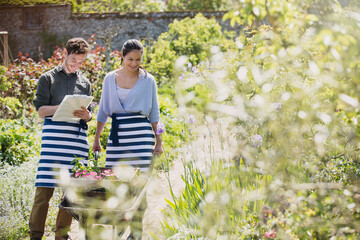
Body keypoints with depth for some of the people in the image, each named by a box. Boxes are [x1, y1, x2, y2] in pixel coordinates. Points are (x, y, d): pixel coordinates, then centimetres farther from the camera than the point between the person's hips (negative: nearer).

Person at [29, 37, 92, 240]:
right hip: (54, 134, -3)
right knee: (45, 187, -8)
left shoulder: (84, 83, 18)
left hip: (78, 136, 4)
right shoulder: (48, 78, 8)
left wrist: (85, 115, -8)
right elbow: (41, 110, 1)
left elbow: (89, 115, 16)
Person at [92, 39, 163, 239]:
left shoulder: (148, 80, 4)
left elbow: (154, 114, 9)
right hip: (117, 134, 2)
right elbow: (103, 111, 15)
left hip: (141, 134, -2)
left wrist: (158, 141, 7)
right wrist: (96, 139, 14)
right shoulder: (110, 78, 9)